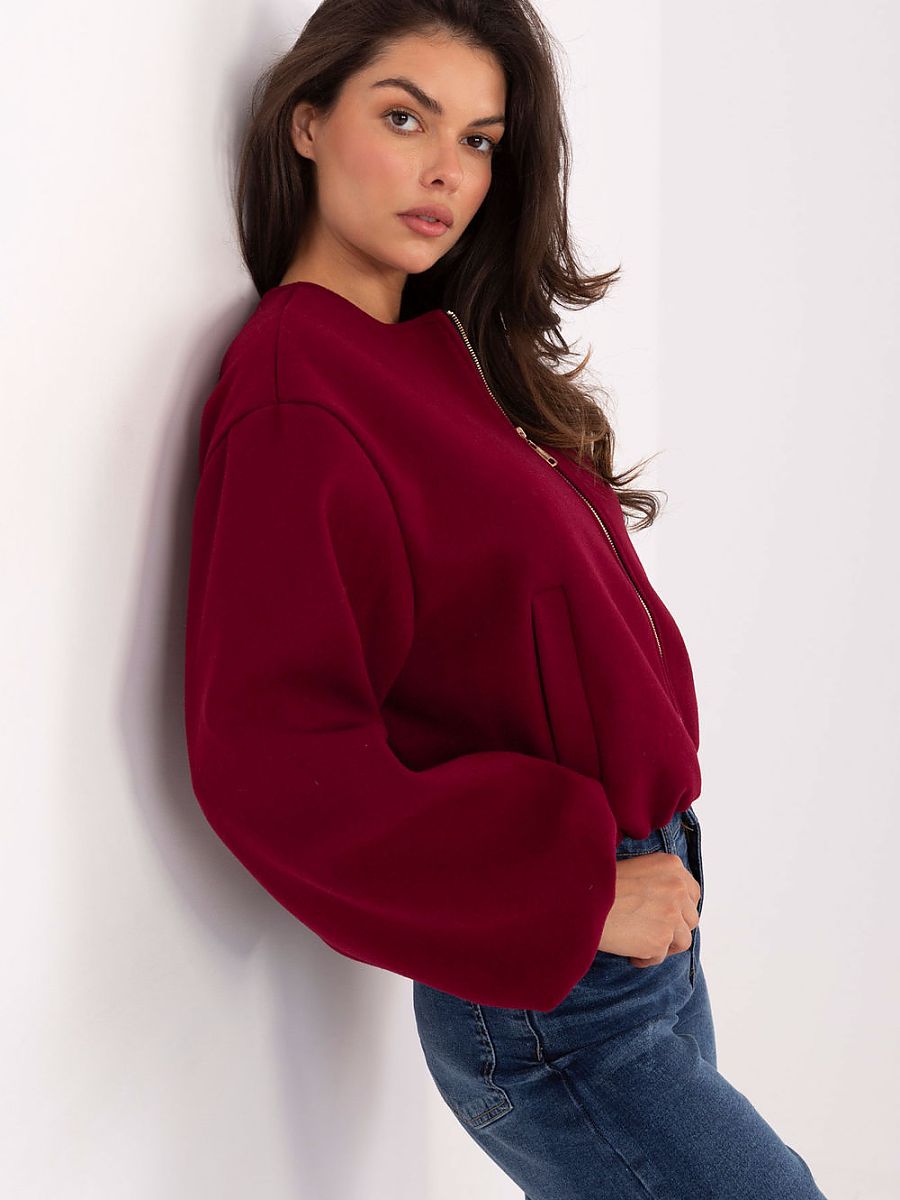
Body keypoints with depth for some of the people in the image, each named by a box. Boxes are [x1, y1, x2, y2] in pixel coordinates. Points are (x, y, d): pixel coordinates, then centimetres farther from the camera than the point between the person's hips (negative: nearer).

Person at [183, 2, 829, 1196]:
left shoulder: (442, 352, 9)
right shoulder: (295, 397, -17)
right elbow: (269, 761, -22)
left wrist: (625, 856, 4)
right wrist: (572, 893, -19)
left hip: (637, 920, 8)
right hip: (545, 1000, -8)